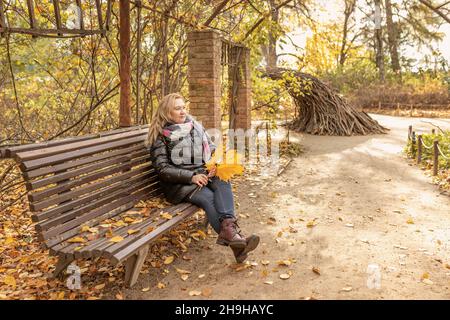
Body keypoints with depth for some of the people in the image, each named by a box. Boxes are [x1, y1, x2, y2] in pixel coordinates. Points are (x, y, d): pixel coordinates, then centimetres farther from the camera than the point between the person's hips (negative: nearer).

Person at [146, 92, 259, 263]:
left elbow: (212, 147, 17)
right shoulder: (161, 135, 3)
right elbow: (162, 168, -4)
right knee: (208, 198, -32)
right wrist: (191, 177, -17)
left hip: (203, 173, 4)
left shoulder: (195, 125, 16)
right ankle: (233, 241, -43)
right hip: (180, 182, -4)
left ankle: (228, 228, -49)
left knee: (222, 182, -30)